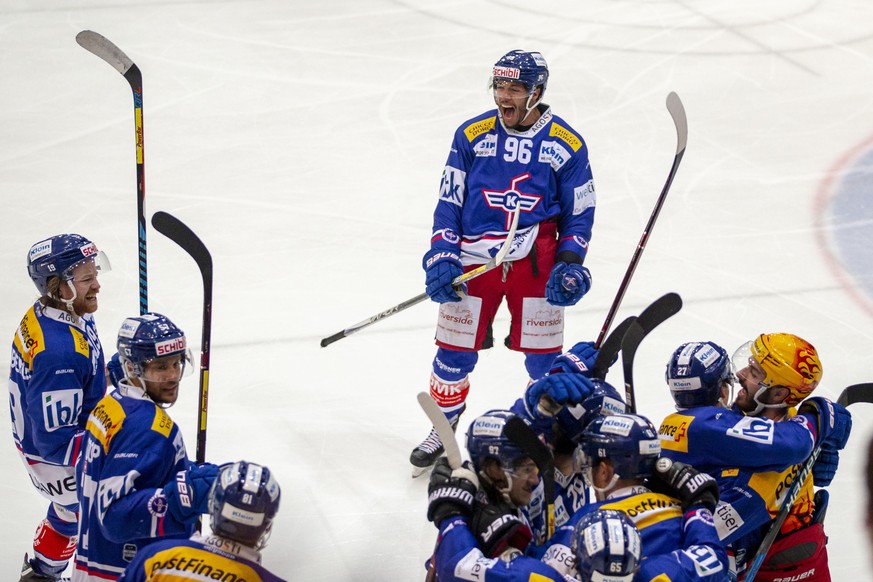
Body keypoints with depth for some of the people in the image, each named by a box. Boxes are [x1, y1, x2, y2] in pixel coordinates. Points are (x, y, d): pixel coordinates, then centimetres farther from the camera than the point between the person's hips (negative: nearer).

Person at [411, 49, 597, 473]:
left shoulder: (566, 144, -2)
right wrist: (441, 258, -5)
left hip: (534, 262, -1)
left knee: (543, 355, 4)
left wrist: (570, 263, -6)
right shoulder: (472, 135, -1)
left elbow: (579, 212, 6)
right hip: (474, 259, 1)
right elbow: (449, 202, 4)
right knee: (455, 352, 5)